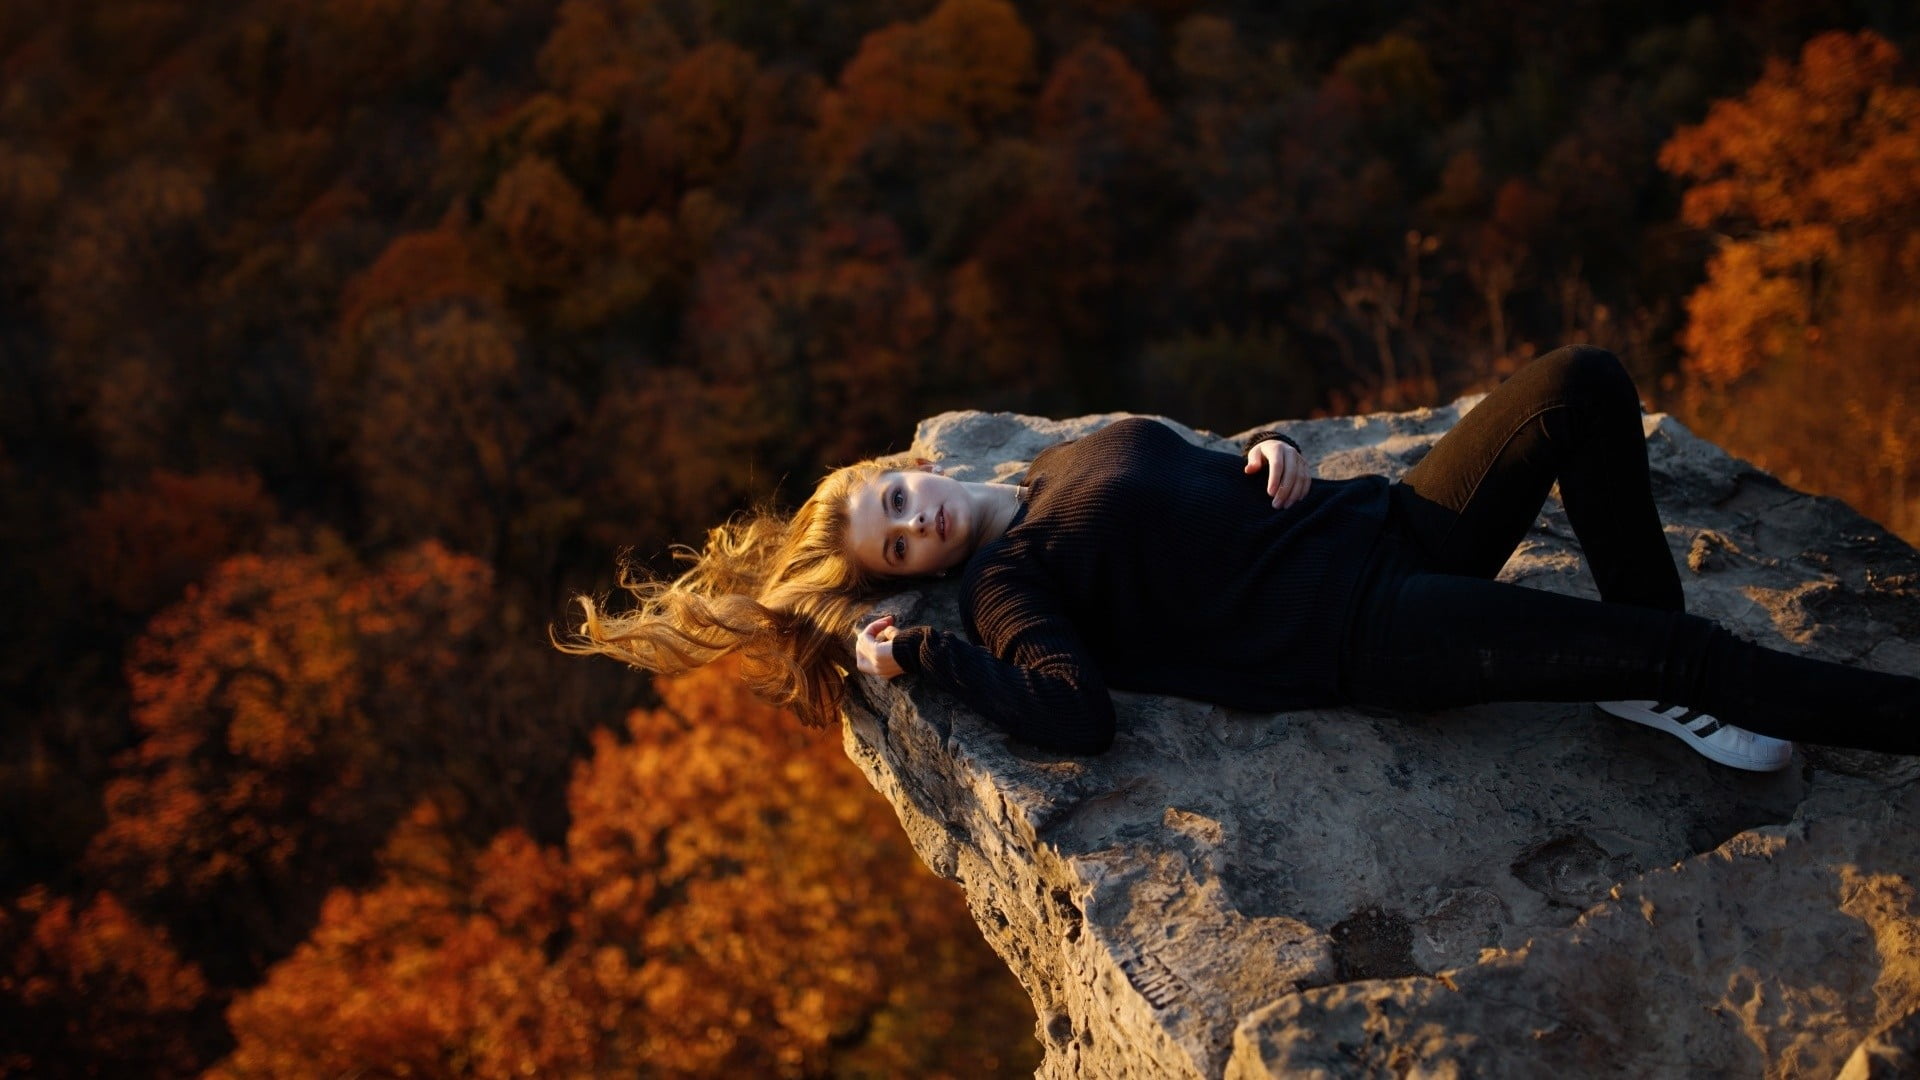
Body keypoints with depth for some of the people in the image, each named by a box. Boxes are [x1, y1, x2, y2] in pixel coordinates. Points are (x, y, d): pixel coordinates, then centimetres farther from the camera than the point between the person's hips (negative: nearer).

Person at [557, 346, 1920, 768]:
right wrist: (914, 653, -18)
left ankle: (1658, 688, 2)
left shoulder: (1090, 450, 19)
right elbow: (1079, 716, -21)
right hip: (1370, 634, -8)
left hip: (1388, 521, 8)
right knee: (1677, 648, -21)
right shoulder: (1005, 585, -4)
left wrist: (1280, 449, 1)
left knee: (1587, 382, -7)